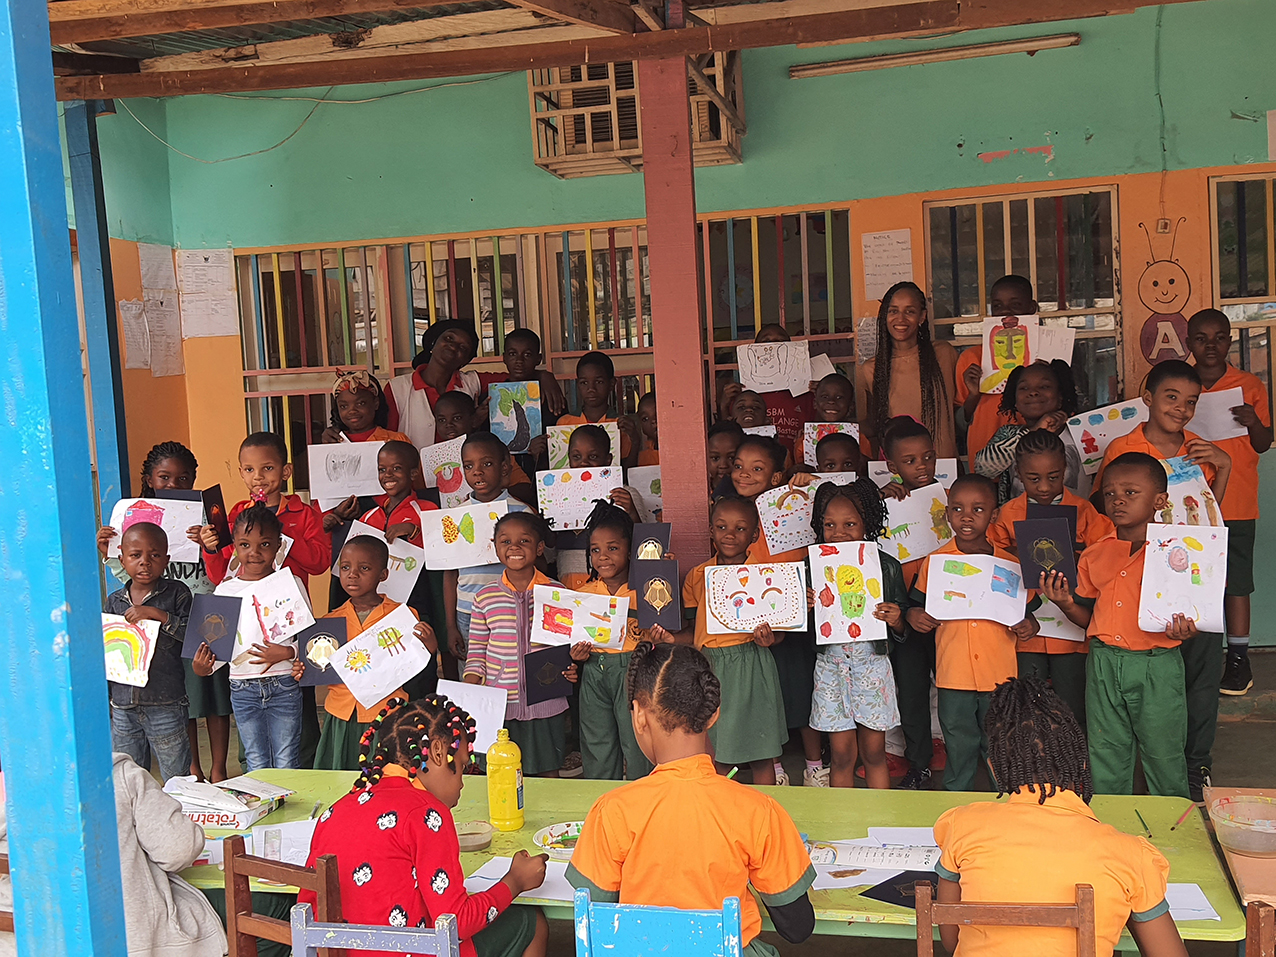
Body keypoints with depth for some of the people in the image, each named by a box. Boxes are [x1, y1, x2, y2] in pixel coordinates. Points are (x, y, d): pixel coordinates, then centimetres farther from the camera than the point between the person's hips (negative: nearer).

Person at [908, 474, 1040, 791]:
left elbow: (1025, 609, 11)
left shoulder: (1010, 563, 2)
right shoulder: (935, 561, 1)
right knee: (959, 749, 11)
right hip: (953, 675, 0)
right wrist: (913, 615, -11)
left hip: (1000, 674, 0)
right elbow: (918, 603, 10)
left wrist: (1028, 625, -9)